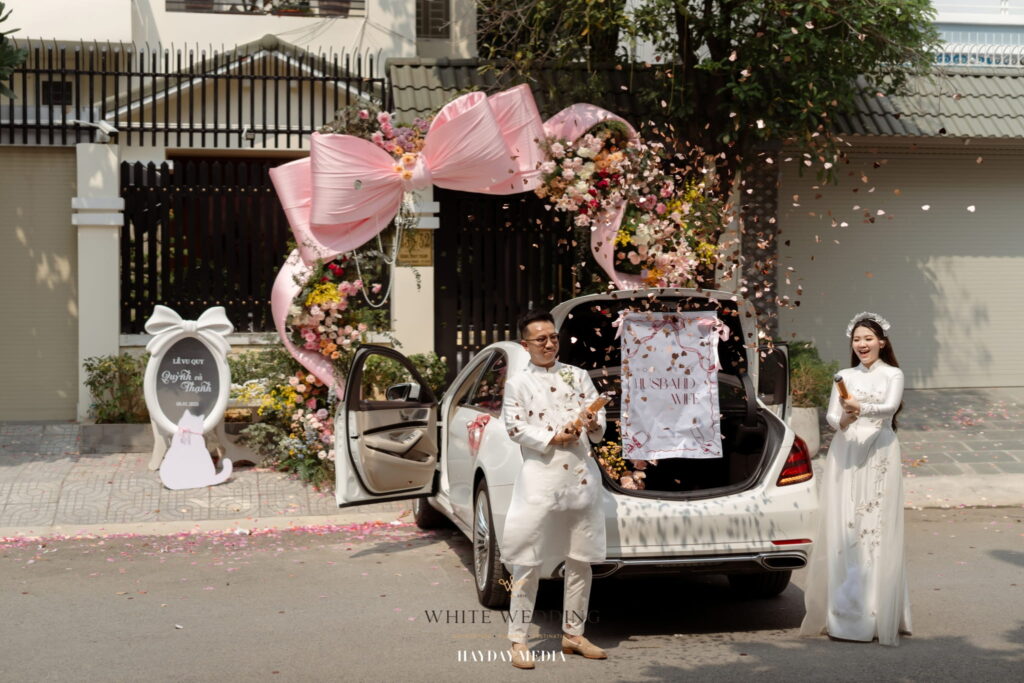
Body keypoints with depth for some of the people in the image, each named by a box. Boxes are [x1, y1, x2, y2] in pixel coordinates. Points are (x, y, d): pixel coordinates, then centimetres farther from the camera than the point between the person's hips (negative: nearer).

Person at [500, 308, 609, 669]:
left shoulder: (578, 376, 13)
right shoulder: (517, 382, 3)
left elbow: (599, 420, 9)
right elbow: (516, 428, -5)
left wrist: (594, 425, -13)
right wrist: (553, 439, -16)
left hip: (581, 476, 4)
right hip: (539, 479, -4)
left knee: (580, 560, 9)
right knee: (528, 562, -4)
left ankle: (573, 634, 21)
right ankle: (518, 640, 2)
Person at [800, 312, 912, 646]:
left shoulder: (892, 375, 7)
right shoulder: (845, 376, 16)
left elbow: (890, 406, -12)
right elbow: (831, 416, 6)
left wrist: (861, 409, -31)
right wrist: (843, 420, -17)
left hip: (879, 455, -3)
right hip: (845, 455, 3)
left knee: (876, 531, -8)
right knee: (842, 530, -3)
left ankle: (875, 615, -4)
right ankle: (843, 615, 1)